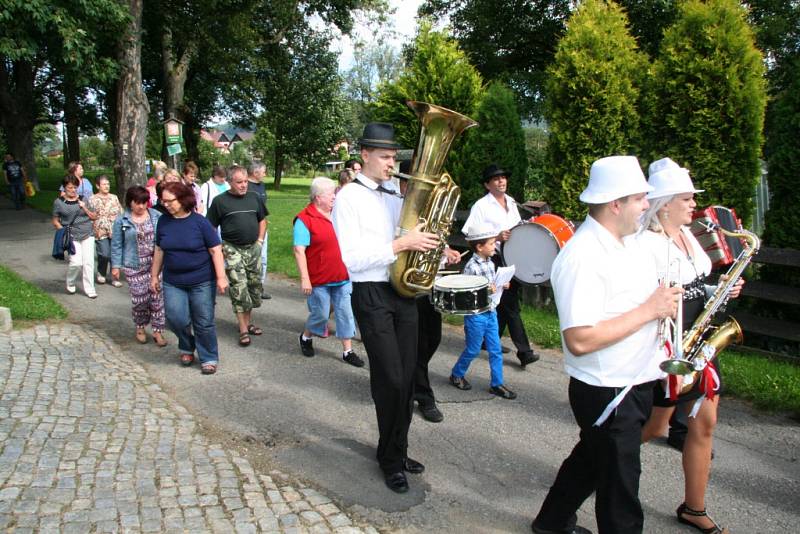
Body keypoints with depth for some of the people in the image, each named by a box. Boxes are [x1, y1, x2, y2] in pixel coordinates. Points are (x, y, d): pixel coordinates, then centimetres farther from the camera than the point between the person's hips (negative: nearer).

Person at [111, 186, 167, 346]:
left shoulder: (156, 216, 3)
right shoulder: (122, 221, -1)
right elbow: (117, 245, 3)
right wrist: (116, 266, 1)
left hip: (156, 264, 2)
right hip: (134, 267, -1)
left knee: (157, 297, 0)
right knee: (139, 299, 1)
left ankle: (157, 331, 10)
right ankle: (140, 327, 25)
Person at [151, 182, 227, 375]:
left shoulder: (200, 222, -10)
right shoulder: (163, 221, 1)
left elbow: (215, 250, -9)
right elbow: (159, 250, 12)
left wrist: (221, 277, -14)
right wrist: (154, 275, 14)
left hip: (201, 281, -3)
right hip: (173, 282, 3)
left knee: (203, 322, 3)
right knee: (176, 319, -6)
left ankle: (209, 358, 20)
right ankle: (187, 348, 24)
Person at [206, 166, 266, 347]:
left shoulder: (254, 198, 7)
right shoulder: (220, 201, -4)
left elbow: (262, 220, 17)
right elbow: (210, 228, -1)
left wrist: (260, 240, 6)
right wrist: (219, 247, -8)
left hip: (253, 248, 4)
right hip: (232, 250, -4)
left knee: (254, 286, 9)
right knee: (239, 288, -8)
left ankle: (248, 321, 25)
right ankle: (243, 330, -3)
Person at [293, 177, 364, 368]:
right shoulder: (304, 219, -13)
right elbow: (299, 251, -17)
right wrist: (304, 279, -20)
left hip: (342, 277, 6)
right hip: (319, 280, -6)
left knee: (346, 313, 7)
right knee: (320, 314, 6)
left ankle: (348, 351, 17)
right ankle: (306, 337, 35)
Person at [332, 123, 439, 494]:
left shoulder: (395, 195, 13)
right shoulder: (349, 197, -6)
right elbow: (352, 258, -17)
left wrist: (425, 243, -2)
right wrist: (401, 244, -20)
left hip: (404, 291, 6)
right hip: (371, 295, -6)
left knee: (406, 378, 10)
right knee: (390, 379, -5)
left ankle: (397, 451, 27)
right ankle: (391, 460, 15)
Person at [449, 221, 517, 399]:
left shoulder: (490, 263, 6)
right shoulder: (471, 267, -19)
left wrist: (501, 286, 1)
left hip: (490, 313, 7)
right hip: (476, 315, -7)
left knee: (496, 350, 9)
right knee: (473, 350, 8)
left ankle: (497, 384, 20)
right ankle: (457, 374, 30)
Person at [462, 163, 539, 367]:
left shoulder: (511, 202, 14)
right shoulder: (481, 206, -8)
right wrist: (497, 237, -24)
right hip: (494, 259, -7)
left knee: (503, 302, 12)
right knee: (510, 304, -8)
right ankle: (524, 351, -4)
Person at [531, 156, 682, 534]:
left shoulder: (629, 240, 5)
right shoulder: (583, 258, -26)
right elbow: (580, 340, -32)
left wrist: (664, 302, -1)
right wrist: (649, 310, -25)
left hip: (636, 383, 10)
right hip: (607, 393, -9)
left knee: (592, 458, 26)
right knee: (620, 489, 7)